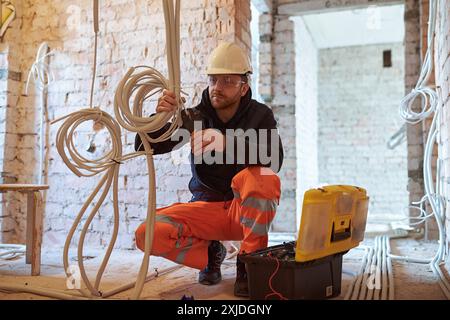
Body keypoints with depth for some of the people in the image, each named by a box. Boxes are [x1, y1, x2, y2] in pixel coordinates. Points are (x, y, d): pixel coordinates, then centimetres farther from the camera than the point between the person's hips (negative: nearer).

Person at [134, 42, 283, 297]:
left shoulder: (260, 115, -4)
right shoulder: (195, 117, -1)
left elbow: (274, 160, -23)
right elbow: (144, 146, -7)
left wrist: (227, 142, -38)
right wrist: (160, 117, -28)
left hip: (246, 209, -1)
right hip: (206, 207, 2)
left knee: (265, 177, -35)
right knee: (149, 234, -22)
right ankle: (210, 253, 6)